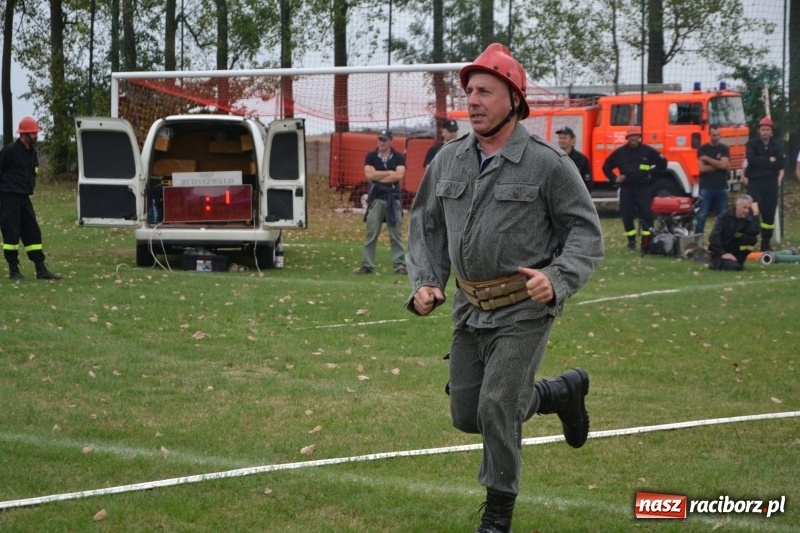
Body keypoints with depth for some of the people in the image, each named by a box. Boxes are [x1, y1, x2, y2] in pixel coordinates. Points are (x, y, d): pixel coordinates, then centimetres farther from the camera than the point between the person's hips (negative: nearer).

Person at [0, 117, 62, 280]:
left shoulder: (32, 152, 12)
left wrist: (28, 189, 12)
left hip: (24, 198, 8)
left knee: (33, 232, 6)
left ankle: (41, 270, 8)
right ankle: (13, 271, 2)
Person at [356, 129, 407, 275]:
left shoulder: (398, 157, 5)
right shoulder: (371, 157, 7)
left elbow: (399, 175, -10)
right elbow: (369, 174, -8)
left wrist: (378, 177, -7)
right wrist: (390, 172, -6)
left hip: (393, 198, 0)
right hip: (376, 198, 0)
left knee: (396, 234, 0)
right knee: (371, 233, -2)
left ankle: (400, 265, 1)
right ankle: (367, 265, -1)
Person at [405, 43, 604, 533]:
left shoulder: (547, 163, -12)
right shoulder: (448, 160, 4)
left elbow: (586, 231, -10)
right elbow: (427, 226, 12)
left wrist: (558, 280, -26)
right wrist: (426, 283, -2)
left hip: (525, 309, -6)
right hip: (471, 307, 6)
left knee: (498, 407, -13)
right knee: (467, 415, 10)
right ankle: (562, 391, 33)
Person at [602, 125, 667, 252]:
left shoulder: (648, 151, 3)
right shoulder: (620, 152, 7)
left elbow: (662, 162, 10)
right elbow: (606, 167, 17)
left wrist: (652, 174, 6)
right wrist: (614, 178, 7)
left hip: (643, 188, -2)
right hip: (626, 188, 2)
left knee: (646, 215, -8)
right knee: (627, 215, 0)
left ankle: (646, 244, -7)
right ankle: (631, 240, 17)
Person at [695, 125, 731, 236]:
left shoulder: (724, 149, 7)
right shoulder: (703, 149, 2)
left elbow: (724, 165, -9)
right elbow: (702, 168, -10)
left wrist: (707, 159, -8)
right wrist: (718, 165, -7)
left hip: (722, 187, 2)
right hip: (706, 187, -2)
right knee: (701, 216, -5)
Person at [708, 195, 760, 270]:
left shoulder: (749, 217, -5)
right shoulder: (725, 215, -12)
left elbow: (755, 232, -25)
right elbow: (715, 236, -16)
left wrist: (755, 215, -28)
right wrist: (722, 253, -21)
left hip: (734, 249, 3)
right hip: (721, 249, -3)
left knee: (752, 239, -22)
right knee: (732, 266, -31)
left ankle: (738, 261, -6)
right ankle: (716, 261, 2)